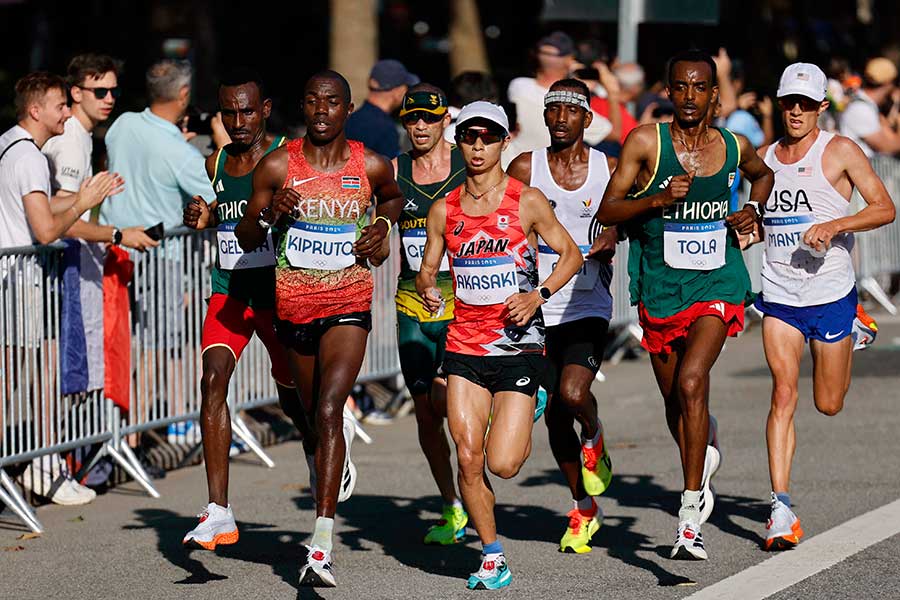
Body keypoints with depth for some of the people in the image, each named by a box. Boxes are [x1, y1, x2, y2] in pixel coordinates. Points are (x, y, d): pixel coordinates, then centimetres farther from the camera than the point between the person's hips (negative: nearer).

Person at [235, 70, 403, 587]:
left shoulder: (371, 166, -3)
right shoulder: (278, 166, -5)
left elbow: (394, 197, 21)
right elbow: (246, 240, 2)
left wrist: (382, 225, 0)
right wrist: (269, 214, -18)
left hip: (349, 304, -2)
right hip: (294, 305, 2)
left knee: (327, 409, -19)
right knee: (315, 411, 18)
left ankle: (322, 544, -25)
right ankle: (338, 446, 58)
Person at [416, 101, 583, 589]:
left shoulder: (526, 201, -3)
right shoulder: (444, 210, 5)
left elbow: (570, 254, 3)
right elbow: (427, 269, 14)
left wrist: (537, 295, -12)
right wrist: (427, 287, -10)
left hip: (518, 344, -3)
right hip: (464, 344, 3)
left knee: (502, 464, -8)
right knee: (468, 459, -7)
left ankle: (528, 420, 29)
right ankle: (492, 556, 9)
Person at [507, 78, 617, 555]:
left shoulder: (609, 170, -1)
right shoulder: (525, 169, -1)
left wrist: (612, 236, -10)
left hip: (589, 306, -2)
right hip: (538, 307, 2)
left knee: (573, 393, -25)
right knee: (553, 413, 6)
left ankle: (594, 438, 12)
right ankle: (583, 509, 25)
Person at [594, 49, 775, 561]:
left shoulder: (734, 148, 1)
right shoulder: (647, 142, -7)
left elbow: (763, 174, 26)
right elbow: (607, 212, -7)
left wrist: (752, 211, 6)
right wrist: (659, 199, -23)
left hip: (718, 283, -1)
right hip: (660, 287, 1)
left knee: (691, 382, -22)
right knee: (675, 401, 13)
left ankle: (692, 511, -17)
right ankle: (705, 456, 48)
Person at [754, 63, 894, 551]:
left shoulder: (840, 151, -5)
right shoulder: (763, 158, 8)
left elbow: (885, 209, -7)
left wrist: (833, 225, -21)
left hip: (831, 292, -2)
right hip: (779, 294, 2)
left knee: (828, 403, 9)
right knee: (784, 395, -12)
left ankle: (856, 327, 45)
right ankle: (781, 511, -14)